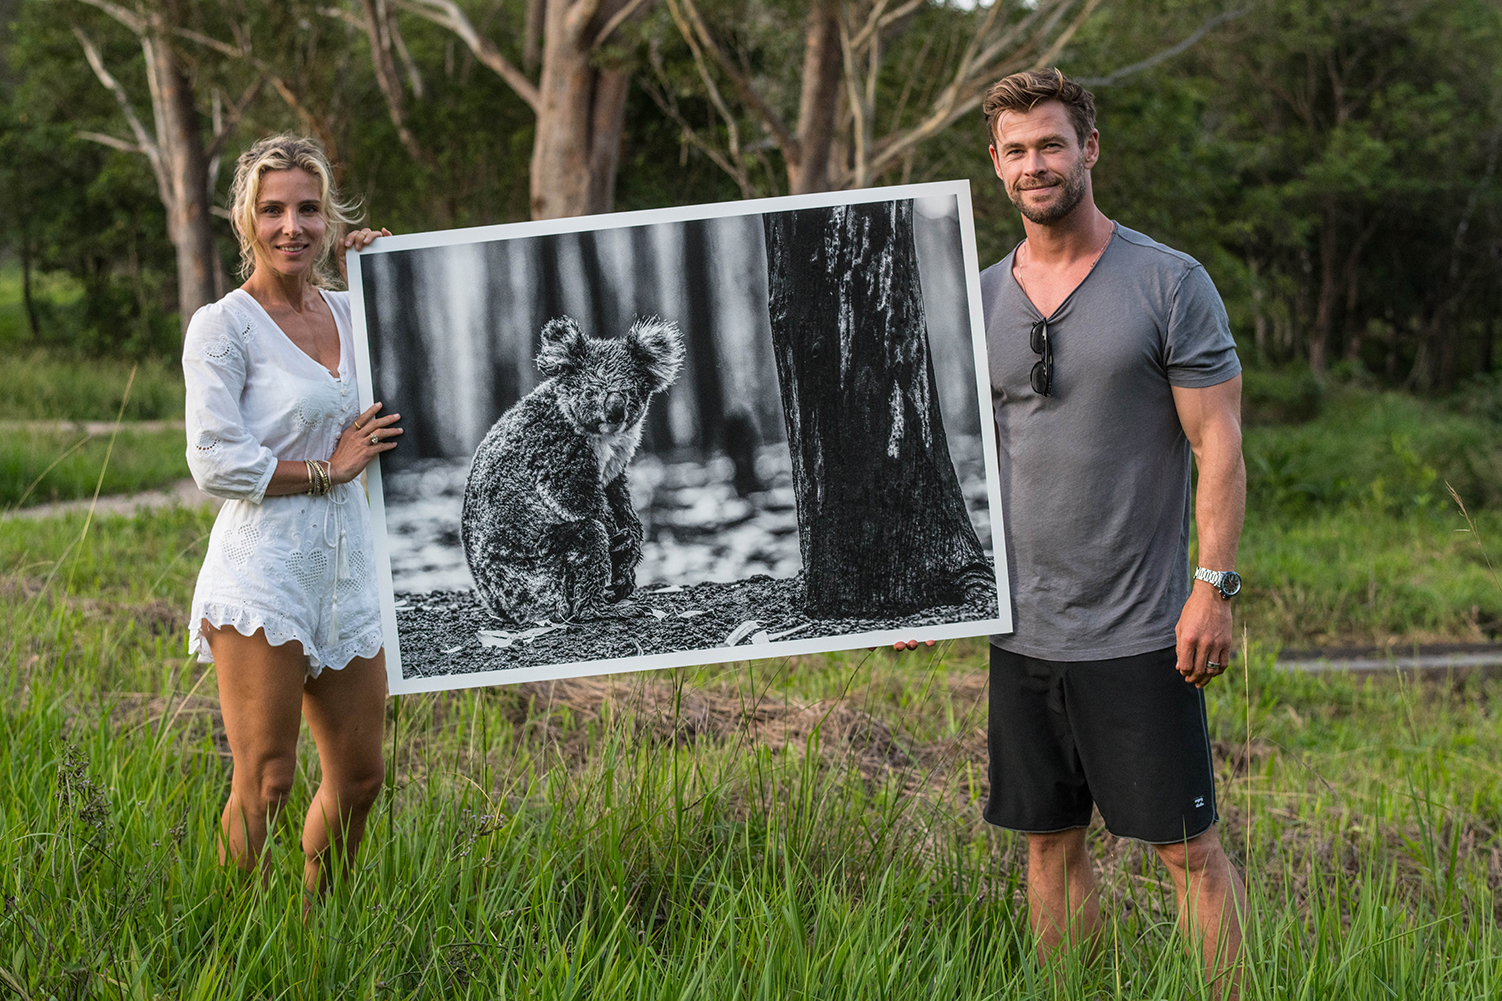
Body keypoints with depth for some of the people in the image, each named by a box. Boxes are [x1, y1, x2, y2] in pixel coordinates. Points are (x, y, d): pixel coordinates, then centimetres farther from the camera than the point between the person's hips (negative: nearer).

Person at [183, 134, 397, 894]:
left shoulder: (346, 312, 11)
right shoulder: (222, 326, -6)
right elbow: (216, 465, -13)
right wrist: (327, 469, -7)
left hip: (345, 571, 7)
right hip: (262, 568, -7)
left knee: (358, 777, 12)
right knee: (266, 782, -9)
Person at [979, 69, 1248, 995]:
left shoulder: (1170, 284, -5)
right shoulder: (980, 301, 9)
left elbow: (1220, 444, -6)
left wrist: (1214, 587, -13)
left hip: (1138, 632, -5)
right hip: (1021, 631, 5)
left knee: (1188, 848, -1)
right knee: (1051, 843, 11)